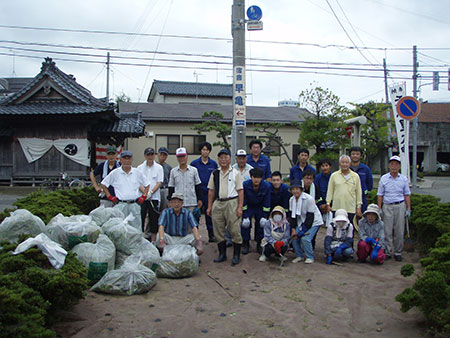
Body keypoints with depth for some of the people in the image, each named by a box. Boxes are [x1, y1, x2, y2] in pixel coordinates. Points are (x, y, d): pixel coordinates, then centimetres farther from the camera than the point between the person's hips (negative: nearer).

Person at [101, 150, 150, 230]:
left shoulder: (137, 172, 10)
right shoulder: (115, 173, 4)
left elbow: (147, 184, 19)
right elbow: (103, 184, 10)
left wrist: (143, 196, 10)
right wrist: (110, 197, 4)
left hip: (134, 204, 2)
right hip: (121, 205, -2)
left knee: (137, 228, 3)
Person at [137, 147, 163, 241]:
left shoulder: (159, 167, 4)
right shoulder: (140, 167, 7)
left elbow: (159, 182, -2)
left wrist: (151, 192, -14)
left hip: (154, 197, -1)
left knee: (154, 219, 3)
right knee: (141, 218, 0)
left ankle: (153, 240, 11)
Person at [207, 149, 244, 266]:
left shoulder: (235, 173, 1)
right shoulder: (215, 174, 12)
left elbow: (240, 191, -3)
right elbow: (211, 191, 14)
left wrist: (240, 207, -10)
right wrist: (209, 207, 10)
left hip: (232, 203, -4)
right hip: (218, 203, 4)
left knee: (235, 230, -3)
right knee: (218, 231, 9)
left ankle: (236, 255, 9)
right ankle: (222, 254, 22)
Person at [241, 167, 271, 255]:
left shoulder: (267, 186, -24)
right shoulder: (245, 185, -27)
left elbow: (267, 203, -12)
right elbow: (243, 201, -15)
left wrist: (265, 216, -12)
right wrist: (245, 216, -15)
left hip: (260, 207, 1)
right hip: (248, 207, 0)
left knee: (261, 225, -2)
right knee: (245, 224, -7)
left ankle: (260, 244, 15)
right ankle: (245, 244, 9)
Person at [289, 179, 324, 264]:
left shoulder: (309, 199, -25)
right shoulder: (291, 200, -4)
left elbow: (310, 217, -22)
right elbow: (292, 215, 2)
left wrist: (303, 231, -21)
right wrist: (293, 229, -8)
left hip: (314, 222, -6)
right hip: (301, 221, 6)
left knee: (305, 238, -20)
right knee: (294, 237, -8)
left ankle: (310, 257, 1)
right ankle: (300, 256, 12)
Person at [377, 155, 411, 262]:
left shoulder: (404, 179, 6)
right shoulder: (383, 178, 4)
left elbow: (407, 195, 9)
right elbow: (380, 195, 6)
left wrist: (408, 209, 2)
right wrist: (379, 209, 1)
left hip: (400, 206, 0)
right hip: (387, 206, 0)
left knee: (399, 231, 3)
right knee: (387, 231, 0)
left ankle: (398, 252, 13)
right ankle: (387, 252, 9)